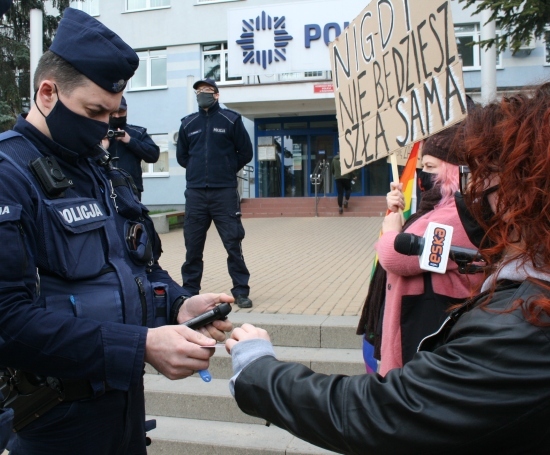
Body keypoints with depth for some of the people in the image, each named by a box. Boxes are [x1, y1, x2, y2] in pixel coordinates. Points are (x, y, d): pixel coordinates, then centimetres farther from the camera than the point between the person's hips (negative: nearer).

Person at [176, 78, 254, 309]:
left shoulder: (231, 120, 3)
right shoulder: (188, 123, 11)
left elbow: (245, 152, 6)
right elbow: (181, 155, 20)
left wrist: (228, 171, 9)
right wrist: (198, 171, 13)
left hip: (225, 192, -2)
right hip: (195, 193, 3)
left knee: (233, 244, -1)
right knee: (193, 245, 6)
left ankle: (241, 291, 8)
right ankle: (189, 291, 18)